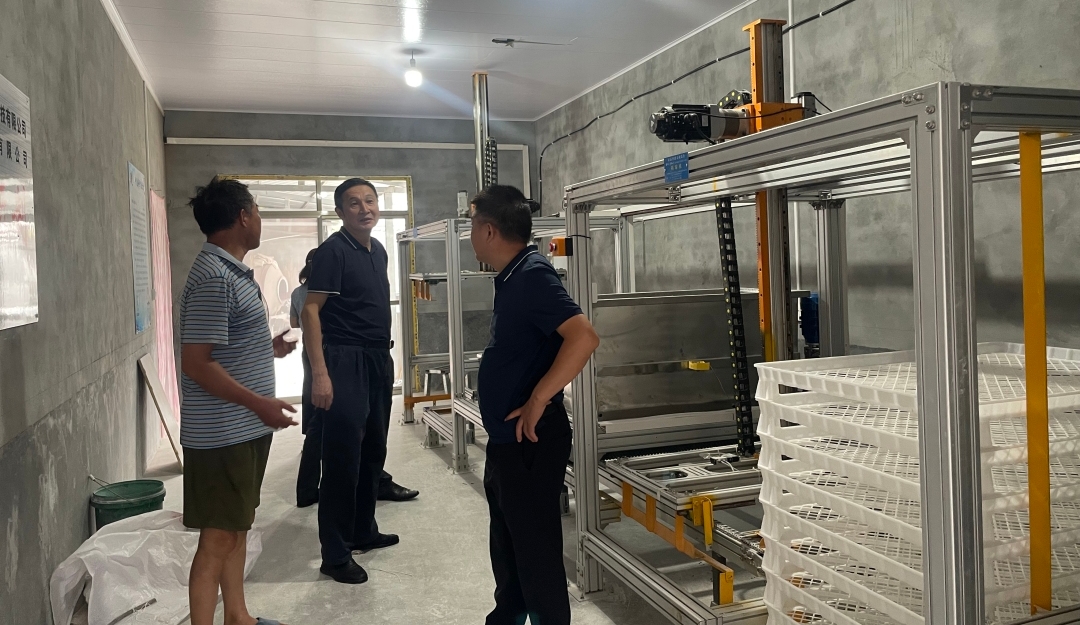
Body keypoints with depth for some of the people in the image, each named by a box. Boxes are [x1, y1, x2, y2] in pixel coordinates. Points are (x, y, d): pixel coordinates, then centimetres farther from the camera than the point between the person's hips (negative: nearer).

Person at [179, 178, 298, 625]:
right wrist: (259, 403, -23)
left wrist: (269, 347, 22)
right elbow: (196, 363, -23)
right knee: (218, 537, -1)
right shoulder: (214, 278, -20)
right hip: (222, 433, -10)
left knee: (238, 526, 18)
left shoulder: (232, 270, 12)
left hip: (243, 428, 10)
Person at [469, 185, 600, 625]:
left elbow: (584, 337, -33)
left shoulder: (532, 275, -20)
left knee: (536, 550, 3)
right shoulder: (512, 277, 9)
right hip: (506, 439, 10)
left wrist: (538, 401, -28)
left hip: (530, 440, -10)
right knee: (507, 545, 23)